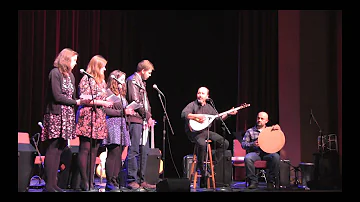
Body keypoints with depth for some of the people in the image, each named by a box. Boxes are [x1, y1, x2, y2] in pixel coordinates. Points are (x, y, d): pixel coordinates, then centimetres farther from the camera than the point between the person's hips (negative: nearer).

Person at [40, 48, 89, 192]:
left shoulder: (70, 75, 17)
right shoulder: (55, 73, -7)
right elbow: (57, 96, -15)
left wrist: (82, 100, -3)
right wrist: (77, 102, -11)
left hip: (67, 116, 8)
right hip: (56, 115, -8)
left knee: (59, 149, 6)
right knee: (52, 150, -8)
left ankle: (53, 184, 8)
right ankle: (49, 185, -6)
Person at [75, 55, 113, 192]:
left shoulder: (101, 81, 22)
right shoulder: (86, 79, -3)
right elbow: (84, 98, -13)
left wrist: (109, 101, 10)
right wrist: (102, 102, -12)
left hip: (99, 118, 8)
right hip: (88, 117, -8)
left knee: (94, 151, 6)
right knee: (85, 149, -8)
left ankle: (90, 181, 7)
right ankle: (84, 182, -7)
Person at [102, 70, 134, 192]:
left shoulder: (121, 94, 24)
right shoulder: (108, 92, -3)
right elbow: (106, 110, -14)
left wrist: (129, 112, 11)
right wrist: (122, 112, -14)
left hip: (122, 126, 9)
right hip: (112, 125, -9)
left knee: (119, 156, 4)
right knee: (113, 154, -13)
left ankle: (115, 181, 7)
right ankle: (110, 183, -11)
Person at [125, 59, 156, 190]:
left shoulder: (142, 83, 22)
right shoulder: (132, 80, -6)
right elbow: (135, 101, -15)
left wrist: (149, 116, 8)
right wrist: (148, 116, -9)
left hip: (143, 121, 10)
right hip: (135, 119, -10)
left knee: (144, 151, 9)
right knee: (134, 151, -8)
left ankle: (141, 180, 13)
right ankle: (132, 180, -5)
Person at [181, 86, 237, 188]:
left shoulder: (209, 107, 16)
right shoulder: (192, 105, -4)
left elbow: (219, 118, 23)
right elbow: (184, 114, -21)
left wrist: (228, 114, 10)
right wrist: (197, 116, -28)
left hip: (207, 131, 7)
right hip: (195, 132, -7)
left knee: (225, 143, -3)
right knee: (202, 144, -38)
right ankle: (200, 169, -17)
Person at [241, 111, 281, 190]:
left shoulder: (270, 130, 19)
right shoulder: (250, 131, 15)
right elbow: (243, 144, 9)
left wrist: (278, 129, -6)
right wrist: (252, 144, -11)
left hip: (267, 153, 1)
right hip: (255, 153, -1)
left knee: (276, 156, -33)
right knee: (247, 158, -35)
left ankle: (271, 181, -19)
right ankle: (253, 181, -19)